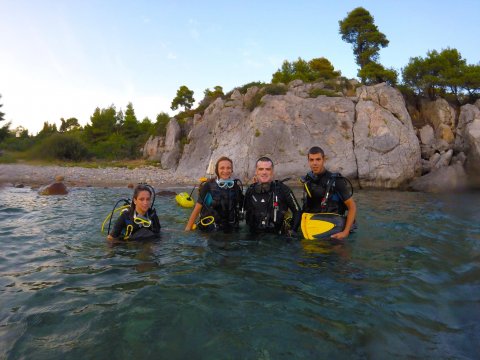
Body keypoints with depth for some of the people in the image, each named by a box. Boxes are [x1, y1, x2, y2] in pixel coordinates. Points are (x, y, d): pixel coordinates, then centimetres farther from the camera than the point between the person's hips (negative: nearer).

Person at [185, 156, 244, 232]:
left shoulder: (237, 185, -4)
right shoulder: (208, 186, -12)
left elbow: (241, 205, 10)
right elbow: (197, 209, -7)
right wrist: (188, 229, -7)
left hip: (231, 231, 3)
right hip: (209, 231, -2)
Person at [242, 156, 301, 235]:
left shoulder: (282, 189, -3)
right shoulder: (250, 191, 6)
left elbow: (297, 211, 4)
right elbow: (246, 211, 19)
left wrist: (291, 231, -1)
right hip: (255, 236, 2)